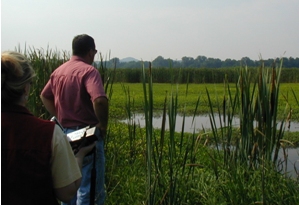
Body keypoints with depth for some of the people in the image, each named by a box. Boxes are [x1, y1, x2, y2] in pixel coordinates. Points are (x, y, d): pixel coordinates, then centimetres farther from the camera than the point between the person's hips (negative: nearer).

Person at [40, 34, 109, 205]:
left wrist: (60, 118, 14)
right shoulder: (89, 71, -15)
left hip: (65, 133, 8)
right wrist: (103, 124, -16)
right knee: (90, 188, 1)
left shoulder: (59, 70, 8)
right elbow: (100, 100, -30)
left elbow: (45, 96, 19)